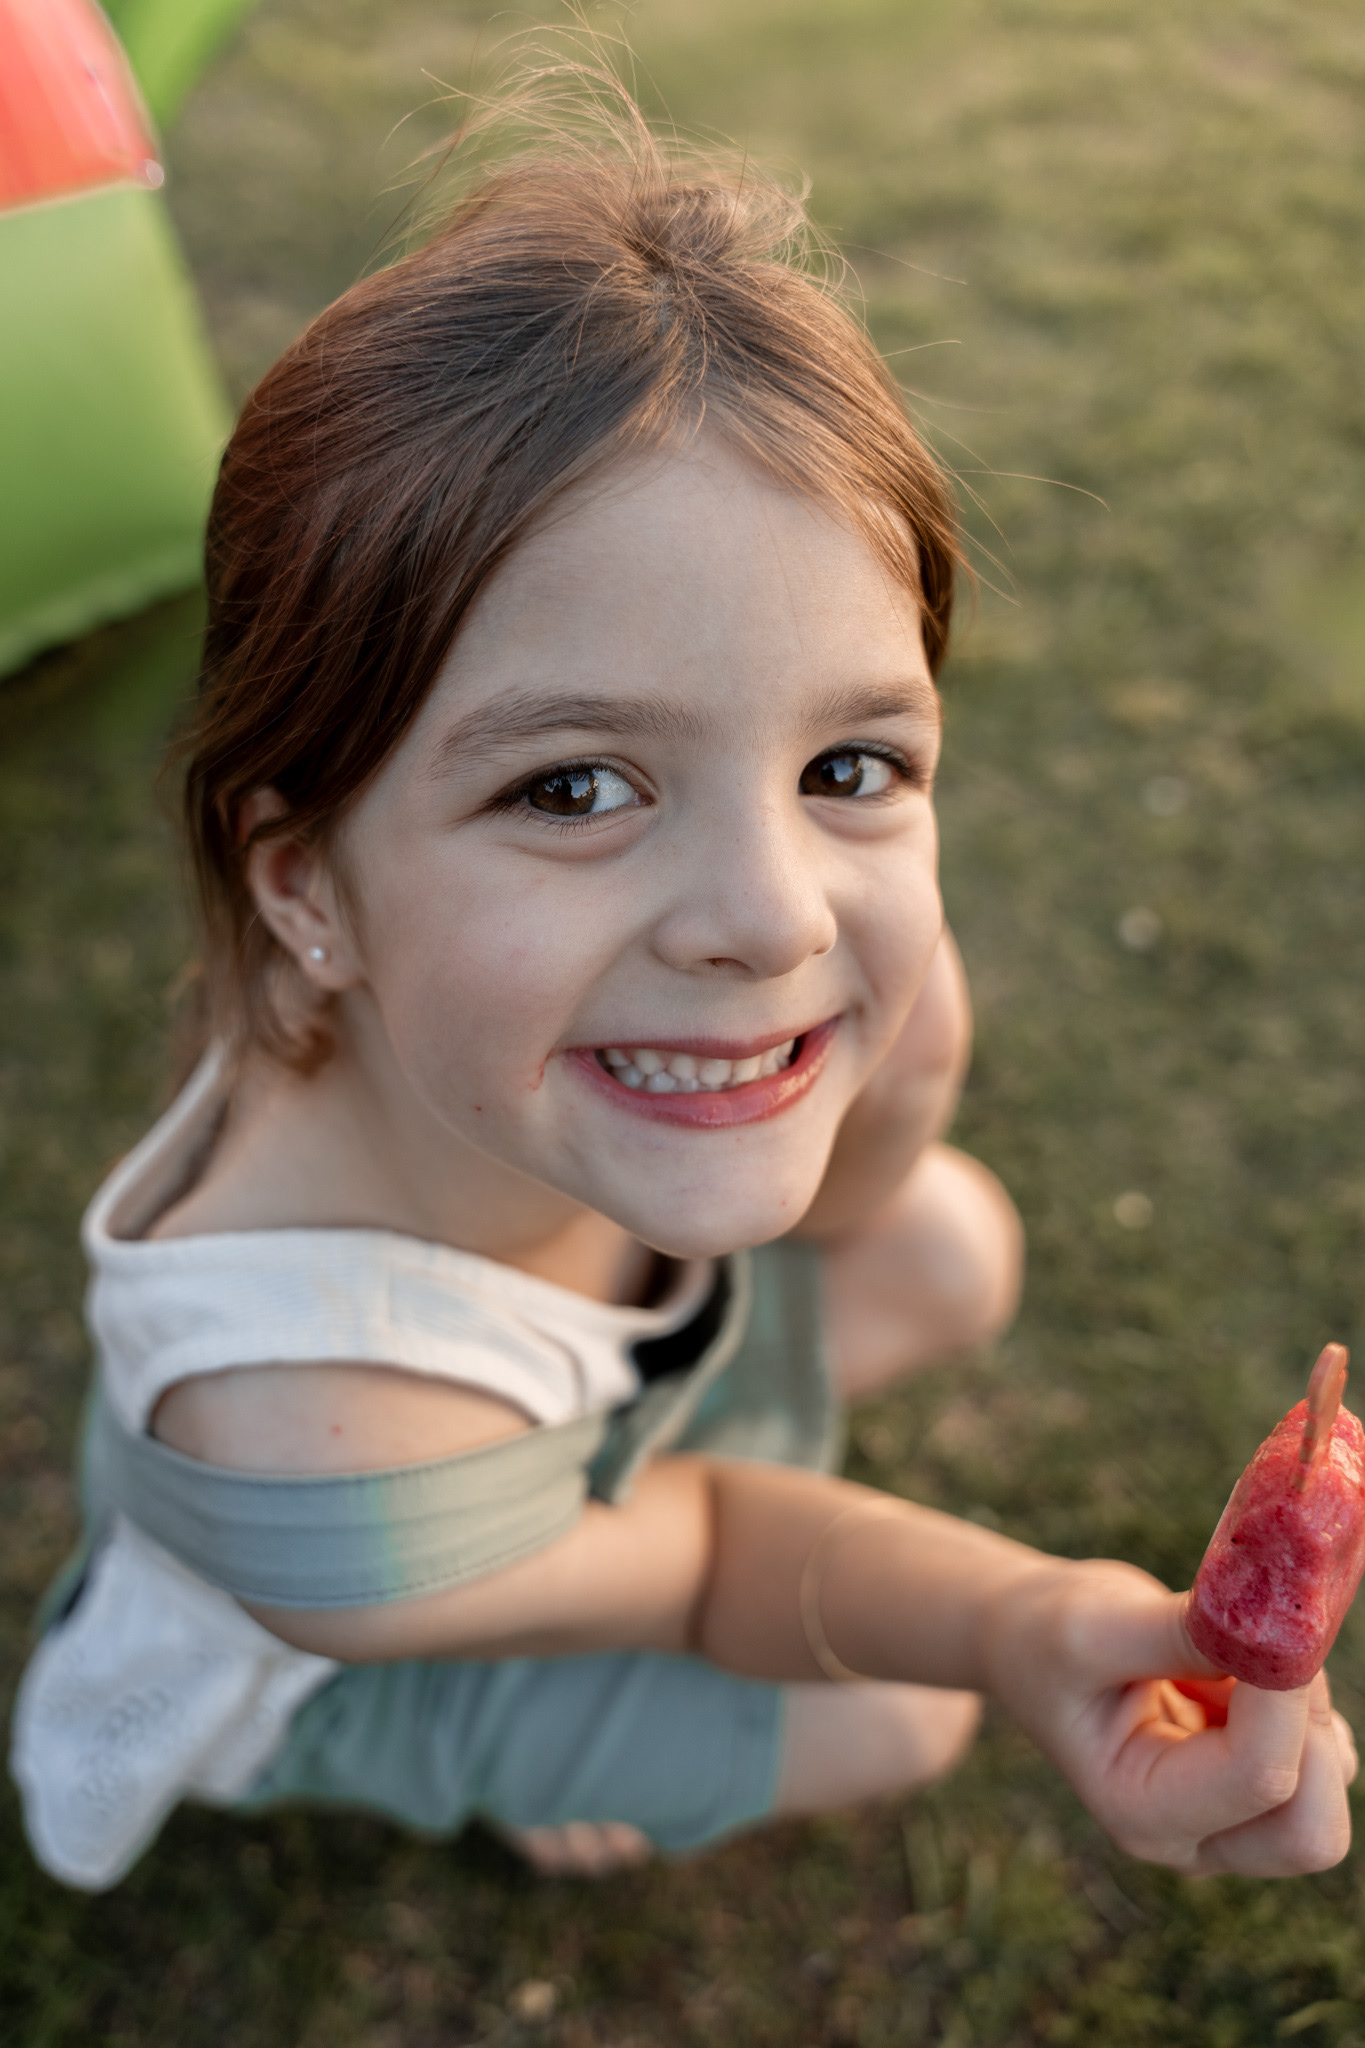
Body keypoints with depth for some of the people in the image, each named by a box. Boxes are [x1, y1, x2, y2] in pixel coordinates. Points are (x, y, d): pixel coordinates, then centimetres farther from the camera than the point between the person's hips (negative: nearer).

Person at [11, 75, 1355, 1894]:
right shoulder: (303, 1453, -46)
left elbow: (824, 1203, -13)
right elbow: (690, 1563, -26)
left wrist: (897, 1097, -36)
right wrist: (1016, 1628, -44)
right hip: (316, 1656, -4)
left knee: (953, 1264, 8)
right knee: (898, 1722, 4)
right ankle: (503, 1766, 30)